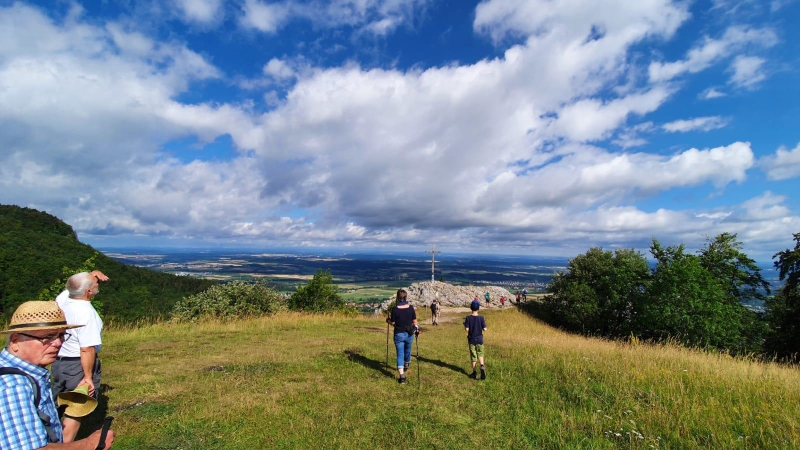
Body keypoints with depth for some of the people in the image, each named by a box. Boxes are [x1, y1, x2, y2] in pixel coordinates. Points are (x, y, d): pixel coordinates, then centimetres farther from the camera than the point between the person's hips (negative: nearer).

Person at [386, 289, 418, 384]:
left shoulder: (395, 309, -15)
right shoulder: (411, 308, -9)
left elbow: (393, 323, -8)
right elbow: (414, 321, -2)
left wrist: (388, 320, 12)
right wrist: (417, 328, 15)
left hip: (399, 334, -2)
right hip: (409, 334, 3)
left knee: (400, 354, 4)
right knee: (407, 351, 26)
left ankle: (402, 376, -6)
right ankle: (406, 366, 50)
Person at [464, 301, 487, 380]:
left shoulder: (468, 318, -11)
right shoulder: (481, 318, -10)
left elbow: (467, 329, -15)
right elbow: (484, 329, -11)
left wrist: (464, 325, 4)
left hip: (471, 339, 0)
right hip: (479, 339, 0)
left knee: (473, 356, 9)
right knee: (480, 354, 17)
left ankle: (474, 373, 15)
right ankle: (482, 366, -9)